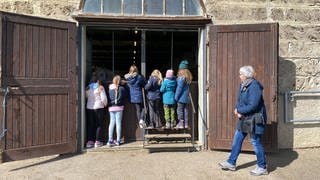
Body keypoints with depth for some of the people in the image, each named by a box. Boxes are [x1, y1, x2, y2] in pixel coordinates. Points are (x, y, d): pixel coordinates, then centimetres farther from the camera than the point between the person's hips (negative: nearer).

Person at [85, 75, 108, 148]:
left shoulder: (87, 88, 6)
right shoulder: (100, 87, -7)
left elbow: (87, 97, 11)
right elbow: (104, 98, -9)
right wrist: (105, 104, 8)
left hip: (89, 108, 4)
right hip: (99, 107, -4)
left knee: (90, 125, 10)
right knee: (99, 125, 4)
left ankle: (90, 141, 12)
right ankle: (97, 141, 3)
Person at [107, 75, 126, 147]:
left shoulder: (109, 88, 2)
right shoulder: (121, 88, -7)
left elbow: (108, 98, 2)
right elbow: (121, 98, -6)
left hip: (111, 107, 3)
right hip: (119, 107, -3)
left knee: (111, 123, 10)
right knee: (118, 123, 3)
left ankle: (110, 140, 10)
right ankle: (118, 141, 6)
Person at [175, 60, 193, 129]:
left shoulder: (181, 77, -16)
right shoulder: (188, 76, 7)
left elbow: (179, 88, -16)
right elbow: (188, 86, 11)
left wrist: (176, 97, -9)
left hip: (181, 97, -7)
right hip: (187, 97, 8)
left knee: (180, 110, 2)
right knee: (185, 110, 13)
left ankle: (181, 124, 6)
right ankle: (186, 124, 19)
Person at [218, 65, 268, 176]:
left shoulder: (254, 86, -22)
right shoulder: (243, 85, 6)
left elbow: (252, 106, -27)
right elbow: (239, 100, 13)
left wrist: (239, 110, -15)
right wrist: (237, 109, -6)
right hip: (244, 118, 9)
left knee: (256, 142, 3)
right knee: (237, 140, 14)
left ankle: (262, 168, 22)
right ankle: (231, 163, 26)